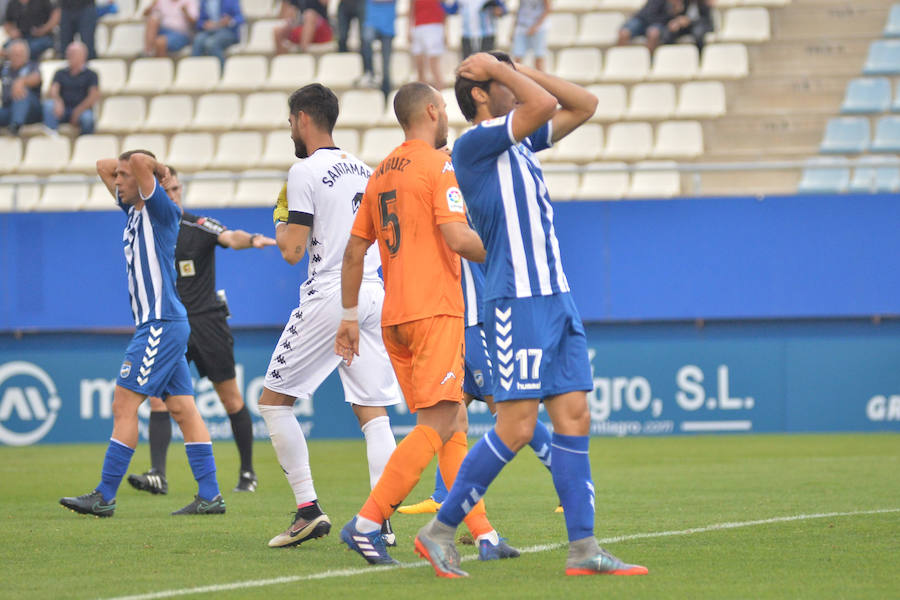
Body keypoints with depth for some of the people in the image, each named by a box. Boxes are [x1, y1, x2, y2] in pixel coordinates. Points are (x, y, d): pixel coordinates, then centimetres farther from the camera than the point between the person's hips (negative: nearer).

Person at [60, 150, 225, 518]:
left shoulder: (161, 211, -10)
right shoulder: (133, 208, 15)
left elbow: (140, 161, -24)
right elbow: (102, 166, 24)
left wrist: (153, 168, -4)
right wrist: (123, 166, 11)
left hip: (162, 325, -10)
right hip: (155, 325, 10)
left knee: (124, 403, -10)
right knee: (182, 408, 5)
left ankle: (105, 497, -9)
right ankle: (209, 496, 4)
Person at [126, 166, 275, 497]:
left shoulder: (198, 226, -8)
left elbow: (230, 237, -28)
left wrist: (251, 239, -49)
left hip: (207, 321, -3)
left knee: (231, 398, 3)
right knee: (158, 396, -13)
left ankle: (248, 472, 19)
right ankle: (158, 476, -17)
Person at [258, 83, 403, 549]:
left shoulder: (305, 172, -8)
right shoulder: (364, 170, 15)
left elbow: (293, 251, -11)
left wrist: (280, 221, 7)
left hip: (329, 299, -7)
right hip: (373, 296, 7)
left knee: (274, 399, 5)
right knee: (373, 411, 6)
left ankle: (309, 510, -2)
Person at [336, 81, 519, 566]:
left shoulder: (381, 173, 17)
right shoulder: (438, 165, -6)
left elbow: (354, 251, 17)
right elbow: (456, 238, -17)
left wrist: (350, 317, 21)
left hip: (394, 317, 8)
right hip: (435, 310, -8)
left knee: (454, 424, 10)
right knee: (437, 426, -10)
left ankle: (483, 534, 7)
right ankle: (366, 523, -17)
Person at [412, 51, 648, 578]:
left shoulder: (519, 141, 18)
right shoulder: (473, 144, -8)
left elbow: (585, 104, 22)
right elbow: (544, 105, -20)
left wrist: (518, 68, 15)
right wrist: (498, 67, -6)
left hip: (557, 298, 9)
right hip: (518, 302, -9)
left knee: (574, 418, 2)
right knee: (516, 429, -10)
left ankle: (584, 548, 2)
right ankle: (440, 531, 0)